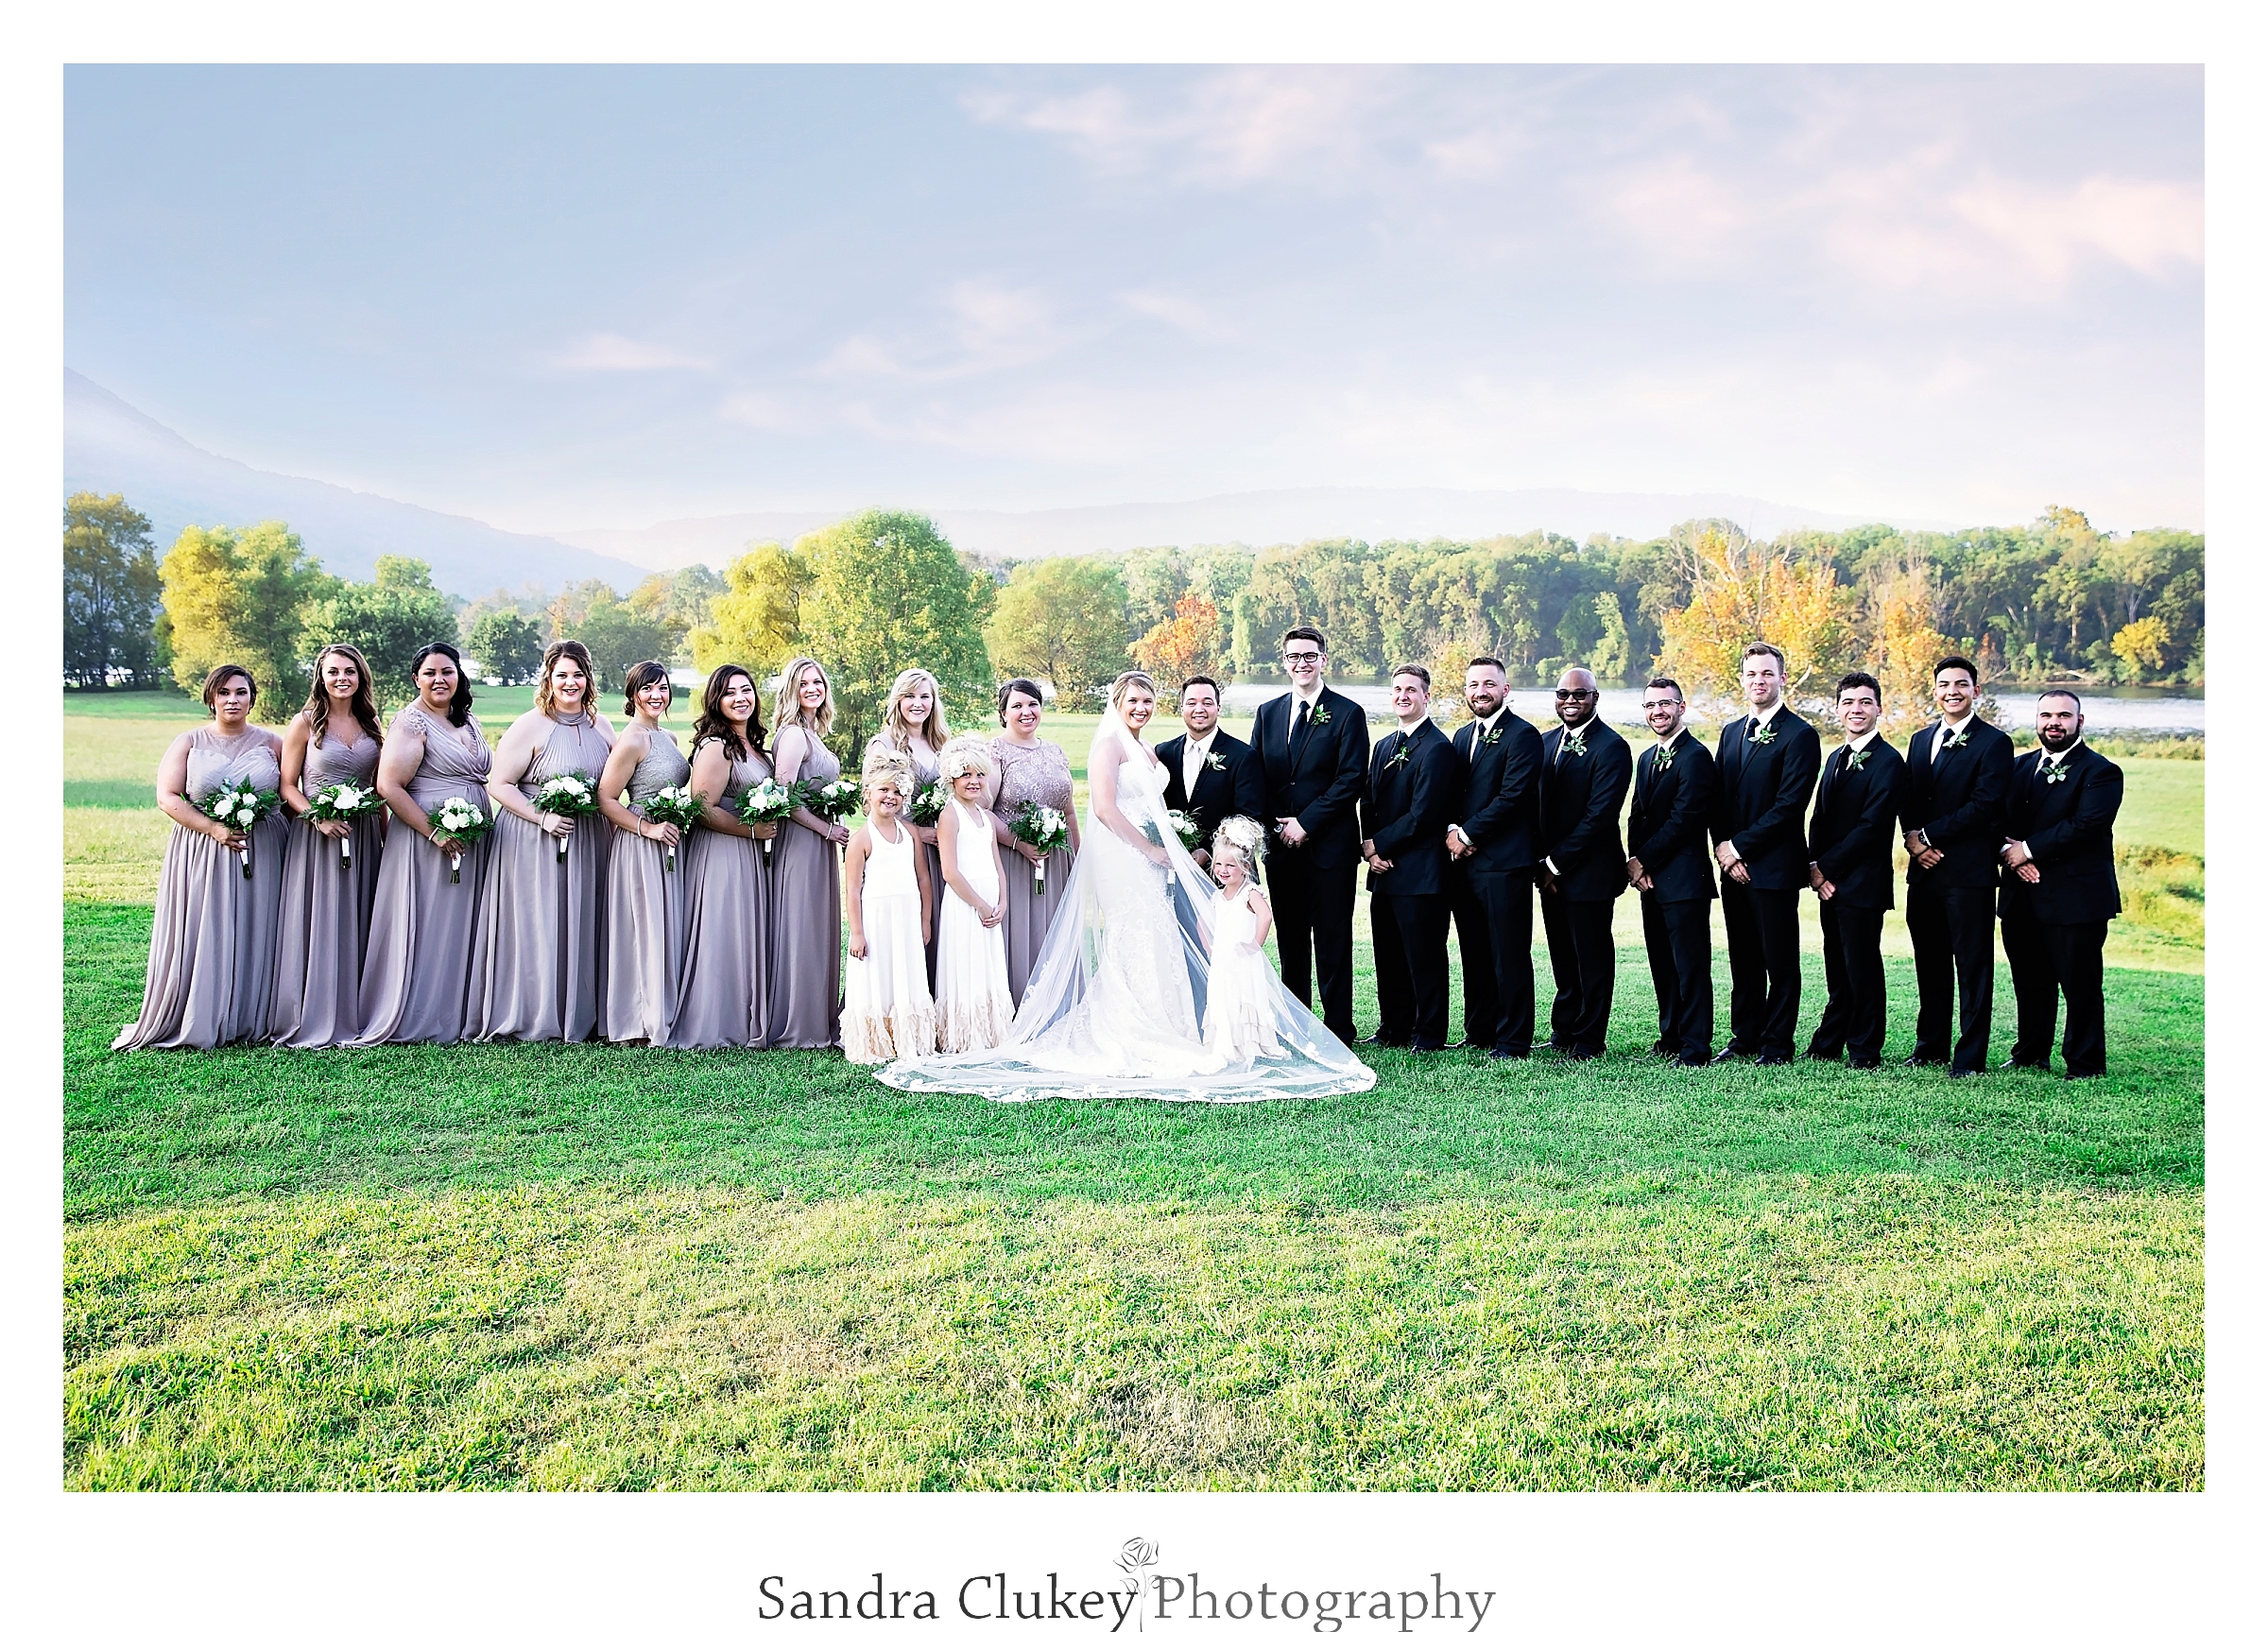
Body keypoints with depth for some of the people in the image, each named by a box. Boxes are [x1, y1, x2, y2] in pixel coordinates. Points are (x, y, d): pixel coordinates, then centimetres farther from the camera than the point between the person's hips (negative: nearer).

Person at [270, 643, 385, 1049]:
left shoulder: (371, 724, 10)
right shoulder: (305, 723, -2)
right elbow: (287, 787, -2)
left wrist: (386, 836, 10)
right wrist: (318, 817, -18)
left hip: (364, 838, 4)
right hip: (316, 836, -4)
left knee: (358, 928, 6)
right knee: (315, 927, -2)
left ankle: (354, 1016, 14)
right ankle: (312, 1021, 4)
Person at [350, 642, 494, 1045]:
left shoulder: (469, 721, 13)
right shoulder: (410, 723, -9)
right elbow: (389, 787, -17)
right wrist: (434, 833, -19)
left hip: (470, 842, 7)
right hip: (425, 843, -7)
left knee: (461, 930, 10)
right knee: (425, 930, -3)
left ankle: (454, 1019, 17)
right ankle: (414, 1021, 6)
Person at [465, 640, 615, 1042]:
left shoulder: (601, 728, 9)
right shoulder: (530, 726, -7)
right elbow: (499, 785, -10)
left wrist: (615, 830, 2)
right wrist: (543, 818, -19)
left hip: (588, 844, 5)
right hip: (534, 843, -5)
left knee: (582, 929, 8)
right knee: (535, 929, -2)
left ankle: (578, 1018, 17)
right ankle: (531, 1020, 7)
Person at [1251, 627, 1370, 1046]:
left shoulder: (1347, 713, -2)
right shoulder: (1268, 713, 13)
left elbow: (1351, 780, -8)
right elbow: (1256, 778, 11)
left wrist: (1306, 823, -12)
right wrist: (1274, 826, -3)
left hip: (1329, 846, -4)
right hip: (1280, 847, 4)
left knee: (1333, 941, 0)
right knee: (1290, 940, 9)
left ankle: (1338, 1030, 6)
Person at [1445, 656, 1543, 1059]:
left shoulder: (1523, 735, -6)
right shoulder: (1462, 736, 18)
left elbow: (1512, 796, -14)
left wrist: (1467, 834, -12)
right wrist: (1451, 830, -3)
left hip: (1504, 863, -7)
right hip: (1463, 862, 7)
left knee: (1510, 956, -3)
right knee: (1474, 954, 12)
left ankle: (1513, 1041, 3)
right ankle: (1479, 1033, 20)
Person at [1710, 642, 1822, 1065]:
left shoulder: (1800, 736, -7)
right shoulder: (1731, 733, 15)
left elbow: (1789, 807, -15)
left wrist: (1739, 846, -13)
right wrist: (1723, 848, -1)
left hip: (1774, 867, -6)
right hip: (1734, 866, 6)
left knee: (1780, 962, 1)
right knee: (1743, 959, 12)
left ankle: (1777, 1045, 8)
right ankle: (1745, 1037, 21)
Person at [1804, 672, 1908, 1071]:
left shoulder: (1888, 762, -9)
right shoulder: (1836, 759, 17)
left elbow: (1871, 826, -16)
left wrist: (1826, 867, -13)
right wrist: (1815, 867, 0)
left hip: (1862, 884, -7)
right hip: (1829, 883, 7)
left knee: (1862, 967, 0)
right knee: (1837, 967, 12)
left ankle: (1865, 1050, 9)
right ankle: (1829, 1042, 19)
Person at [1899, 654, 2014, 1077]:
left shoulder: (1994, 743, -5)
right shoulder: (1920, 740, 16)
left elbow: (1985, 805, -14)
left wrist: (1928, 834, -12)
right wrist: (1913, 839, -6)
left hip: (1969, 871, -6)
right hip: (1924, 869, 6)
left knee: (1973, 965, 0)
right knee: (1930, 965, 12)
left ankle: (1970, 1057, 4)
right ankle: (1931, 1046, 22)